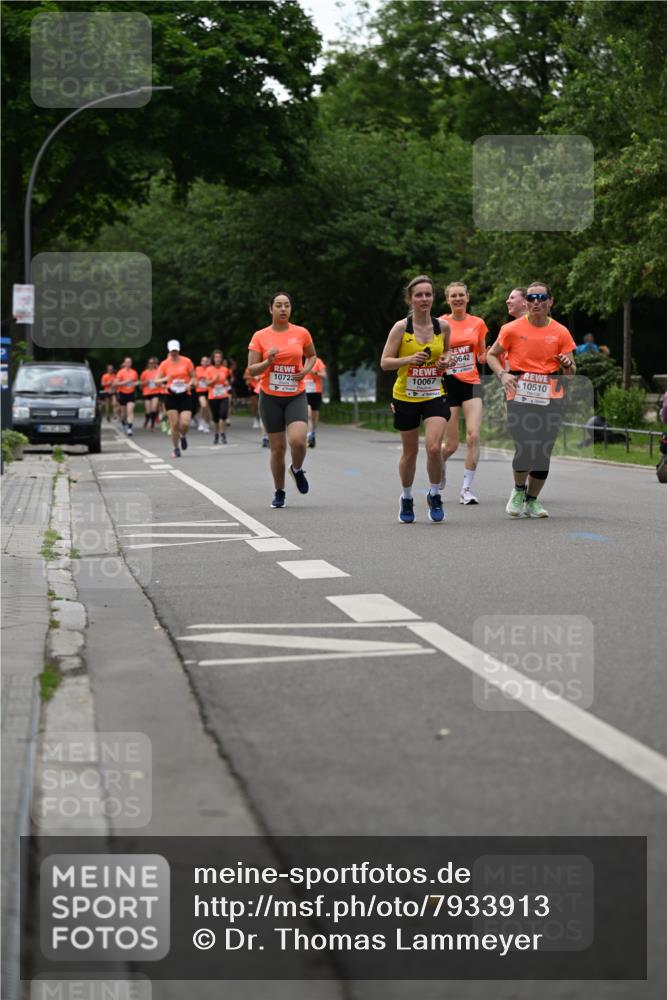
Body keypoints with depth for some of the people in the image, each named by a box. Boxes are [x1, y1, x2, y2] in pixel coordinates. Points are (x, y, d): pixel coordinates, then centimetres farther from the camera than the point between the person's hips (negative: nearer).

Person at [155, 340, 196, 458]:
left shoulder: (186, 361, 2)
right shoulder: (164, 364, 1)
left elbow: (193, 377, 9)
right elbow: (157, 381, 1)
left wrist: (190, 384, -12)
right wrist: (165, 379, -20)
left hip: (185, 395, 0)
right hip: (170, 396, 0)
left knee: (185, 424, -11)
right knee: (174, 424, -6)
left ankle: (183, 436, 25)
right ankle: (176, 449, 10)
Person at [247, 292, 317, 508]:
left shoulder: (301, 333, 1)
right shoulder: (260, 336, -2)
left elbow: (312, 355, 19)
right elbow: (251, 371, -1)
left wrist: (306, 370, -1)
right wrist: (268, 361, -20)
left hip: (296, 396, 0)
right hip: (270, 398, 0)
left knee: (298, 440, -20)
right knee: (277, 447, 3)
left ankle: (297, 469, 14)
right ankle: (279, 492, 21)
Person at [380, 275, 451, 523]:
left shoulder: (443, 326, 0)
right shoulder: (401, 328, -8)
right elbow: (384, 363, -7)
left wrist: (446, 360, -4)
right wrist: (409, 359, -24)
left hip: (434, 396, 1)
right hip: (406, 397, -1)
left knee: (434, 447, -17)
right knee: (410, 452, 9)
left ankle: (434, 495, 5)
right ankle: (406, 498, 31)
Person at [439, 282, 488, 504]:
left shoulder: (478, 323, 7)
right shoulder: (440, 324, 0)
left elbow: (482, 357, 15)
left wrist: (490, 354, -7)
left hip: (471, 384, 2)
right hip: (448, 384, -2)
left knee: (473, 436, -15)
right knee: (451, 445, 0)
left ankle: (467, 488, -8)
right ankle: (440, 462, 37)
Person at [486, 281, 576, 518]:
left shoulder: (561, 332, 6)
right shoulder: (512, 329, 2)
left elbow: (570, 374, 11)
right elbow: (492, 355, 12)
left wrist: (568, 365, -13)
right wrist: (502, 374, -6)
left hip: (551, 398, 2)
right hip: (519, 396, -2)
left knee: (543, 452, 1)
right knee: (524, 449, -14)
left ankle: (532, 501, 19)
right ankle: (518, 491, 13)